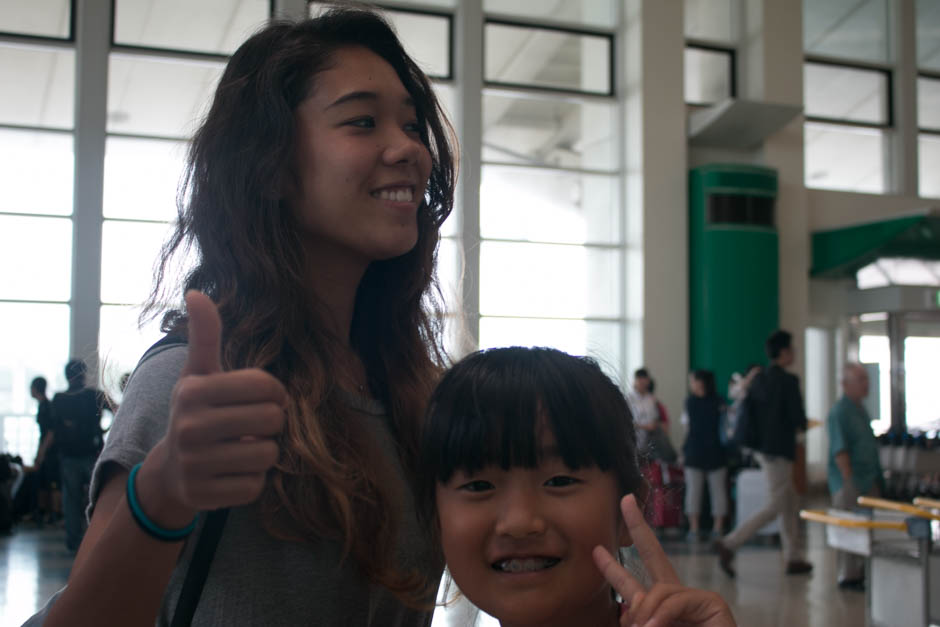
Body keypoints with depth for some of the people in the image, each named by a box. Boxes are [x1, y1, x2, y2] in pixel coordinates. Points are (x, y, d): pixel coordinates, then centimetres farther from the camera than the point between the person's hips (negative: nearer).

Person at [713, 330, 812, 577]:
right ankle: (729, 544, -11)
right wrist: (800, 426, 5)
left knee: (790, 504, 17)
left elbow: (746, 412, 6)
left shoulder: (759, 379, 7)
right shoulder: (788, 381, -15)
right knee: (774, 507, -4)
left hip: (762, 447, 9)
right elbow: (799, 418, -16)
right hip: (779, 451, -9)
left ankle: (794, 558, 23)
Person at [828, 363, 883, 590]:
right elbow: (839, 451, -19)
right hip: (849, 482, -9)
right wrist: (850, 482, -22)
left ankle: (862, 572, 19)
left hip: (868, 481, 9)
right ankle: (849, 576, 4)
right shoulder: (840, 412, -14)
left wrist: (877, 480, 19)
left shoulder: (861, 409, 14)